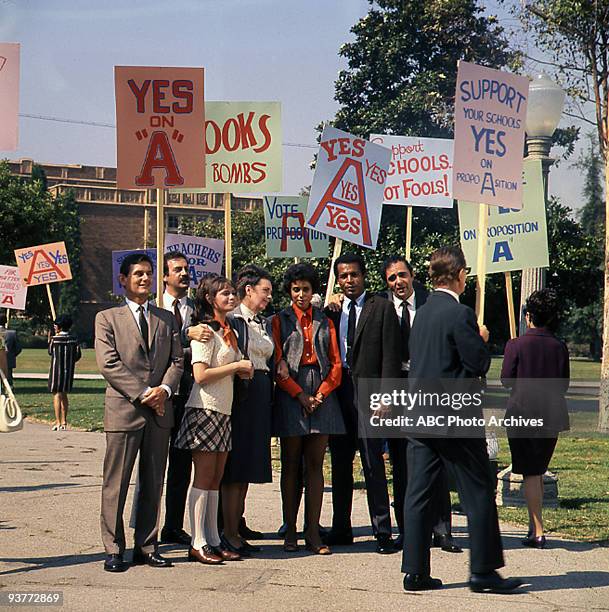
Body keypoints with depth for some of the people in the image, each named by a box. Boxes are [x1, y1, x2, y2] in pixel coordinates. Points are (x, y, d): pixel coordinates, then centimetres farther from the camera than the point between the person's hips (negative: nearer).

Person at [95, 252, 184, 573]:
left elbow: (177, 360, 10)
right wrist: (143, 394, -13)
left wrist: (164, 389, -9)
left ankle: (146, 547, 15)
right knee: (116, 484, -1)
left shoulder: (167, 319, 17)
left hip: (160, 411, 4)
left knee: (153, 484, 7)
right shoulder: (107, 318, 4)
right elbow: (108, 364, -6)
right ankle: (114, 549, 6)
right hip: (124, 410, -4)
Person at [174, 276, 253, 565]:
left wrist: (244, 370, 2)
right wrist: (236, 366, -12)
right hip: (205, 410, -9)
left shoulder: (227, 331, 17)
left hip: (222, 411, 9)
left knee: (216, 478, 9)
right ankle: (198, 544, -3)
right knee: (204, 476, -6)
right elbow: (201, 375, -19)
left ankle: (213, 540, 13)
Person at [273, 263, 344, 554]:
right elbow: (277, 364, -1)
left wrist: (321, 393, -7)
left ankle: (313, 533, 1)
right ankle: (290, 532, 4)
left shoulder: (325, 322, 15)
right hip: (290, 395, -2)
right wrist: (300, 395, -10)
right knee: (291, 465, 1)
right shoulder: (280, 320, 8)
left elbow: (336, 363, 8)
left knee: (315, 465, 1)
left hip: (321, 394, 2)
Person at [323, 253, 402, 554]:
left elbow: (391, 355, -4)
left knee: (373, 464, -5)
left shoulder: (381, 308, 1)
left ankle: (382, 531, 1)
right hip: (337, 392, 5)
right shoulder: (331, 310, 13)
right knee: (339, 464, 10)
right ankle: (341, 528, 20)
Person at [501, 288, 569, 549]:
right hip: (551, 416, 4)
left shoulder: (516, 345, -10)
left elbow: (506, 379, -6)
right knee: (539, 471, 17)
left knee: (530, 474, 1)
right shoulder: (559, 347, -1)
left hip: (522, 413, -4)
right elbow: (564, 385, 5)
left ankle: (538, 533, -3)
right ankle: (534, 525, 24)